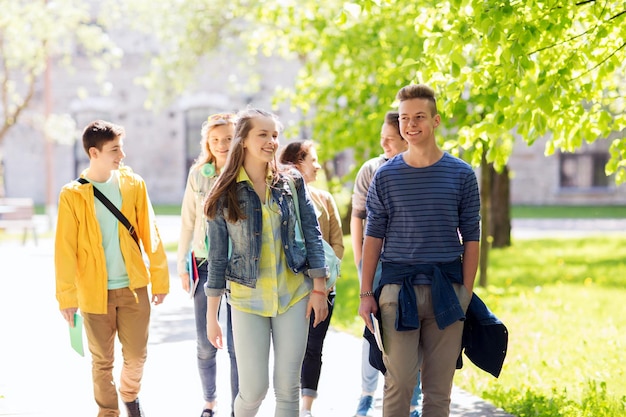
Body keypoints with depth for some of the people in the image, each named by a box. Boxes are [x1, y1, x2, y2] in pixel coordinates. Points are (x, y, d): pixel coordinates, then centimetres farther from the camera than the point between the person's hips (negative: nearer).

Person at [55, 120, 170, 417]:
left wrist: (159, 278, 3)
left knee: (136, 355, 10)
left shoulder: (134, 184, 0)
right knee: (102, 361, 9)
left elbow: (150, 234, 3)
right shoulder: (72, 195, -7)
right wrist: (66, 296, -8)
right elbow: (65, 249, -6)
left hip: (133, 286, 2)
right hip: (95, 292, -2)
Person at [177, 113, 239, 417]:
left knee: (237, 345, -2)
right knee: (206, 345, 7)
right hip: (205, 264, 2)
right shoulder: (198, 173, 3)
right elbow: (188, 221, 8)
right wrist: (182, 264, 7)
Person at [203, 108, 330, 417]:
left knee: (288, 387, 2)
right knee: (253, 390, -4)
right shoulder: (225, 193, -3)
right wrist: (211, 316, -2)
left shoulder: (291, 183, 2)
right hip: (248, 299, -2)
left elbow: (313, 235, 5)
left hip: (293, 295, 2)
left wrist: (319, 289, -2)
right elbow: (217, 256, -1)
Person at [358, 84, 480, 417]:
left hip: (446, 291, 0)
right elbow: (373, 236, 6)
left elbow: (471, 238, 5)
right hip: (398, 289, 0)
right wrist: (365, 293, 2)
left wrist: (466, 293, -1)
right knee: (398, 383, -3)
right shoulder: (386, 176, 4)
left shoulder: (461, 175, 3)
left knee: (439, 388, 6)